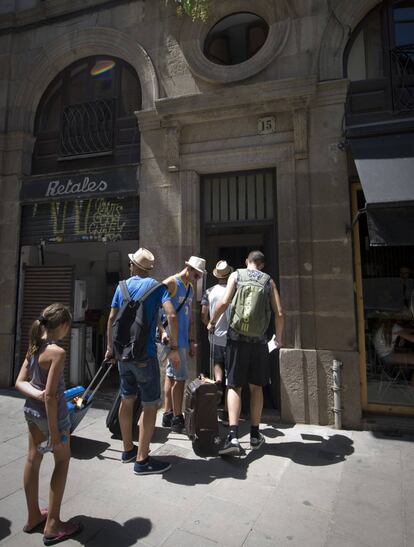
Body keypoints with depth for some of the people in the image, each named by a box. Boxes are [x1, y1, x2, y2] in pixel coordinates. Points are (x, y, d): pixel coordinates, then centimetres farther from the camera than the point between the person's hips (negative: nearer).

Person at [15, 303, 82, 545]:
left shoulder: (34, 347, -1)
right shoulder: (57, 352, -26)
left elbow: (20, 382, 0)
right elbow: (50, 395, -26)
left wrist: (36, 394, -14)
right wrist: (54, 431, -19)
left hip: (31, 409, 8)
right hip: (51, 413, -8)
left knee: (33, 458, 20)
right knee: (62, 461, 11)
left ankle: (33, 516, 38)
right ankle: (52, 525, 20)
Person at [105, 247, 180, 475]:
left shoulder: (122, 286, 6)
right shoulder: (157, 287, -7)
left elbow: (111, 319, 8)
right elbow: (171, 316, -20)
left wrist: (110, 348, 18)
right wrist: (174, 348, -11)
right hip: (145, 355, -6)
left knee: (127, 400, 18)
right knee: (150, 405, 4)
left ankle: (128, 449, 33)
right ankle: (141, 460, 8)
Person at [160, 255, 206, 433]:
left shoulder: (190, 289, 17)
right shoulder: (171, 283, -9)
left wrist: (191, 341, 18)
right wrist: (162, 331, -24)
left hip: (183, 339, 8)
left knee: (171, 376, 14)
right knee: (180, 378, -5)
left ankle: (168, 415, 23)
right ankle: (177, 419, 6)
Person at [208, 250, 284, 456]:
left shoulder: (236, 275, 3)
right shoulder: (268, 281, 6)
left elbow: (224, 302, -10)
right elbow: (279, 313, 1)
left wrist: (212, 322, 6)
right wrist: (279, 337, 16)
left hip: (237, 337, -1)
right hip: (258, 340, 2)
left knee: (234, 386, 3)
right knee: (256, 387, 14)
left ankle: (233, 437, -7)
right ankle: (255, 435, 23)